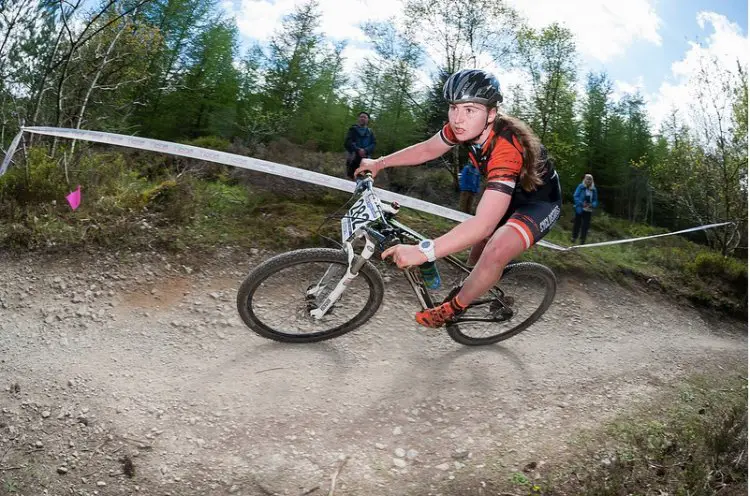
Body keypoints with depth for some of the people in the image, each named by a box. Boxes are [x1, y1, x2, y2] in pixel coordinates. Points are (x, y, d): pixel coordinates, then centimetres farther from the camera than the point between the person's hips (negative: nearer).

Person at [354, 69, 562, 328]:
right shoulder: (463, 128, -20)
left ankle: (454, 308, -5)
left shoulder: (506, 148, -42)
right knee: (476, 259, 15)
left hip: (541, 201, -8)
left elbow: (483, 224, -49)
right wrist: (380, 163, -3)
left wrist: (423, 251, -53)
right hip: (510, 194, 8)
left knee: (495, 252, -31)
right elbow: (427, 149, 1)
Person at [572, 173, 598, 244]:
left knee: (586, 224, 3)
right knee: (577, 223, 7)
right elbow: (575, 196, -9)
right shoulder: (581, 187, -6)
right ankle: (574, 237, 22)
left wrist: (592, 205, -11)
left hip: (588, 210, 2)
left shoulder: (593, 189, 4)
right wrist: (581, 203, -20)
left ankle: (583, 239, 10)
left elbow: (595, 200, 10)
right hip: (580, 209, -2)